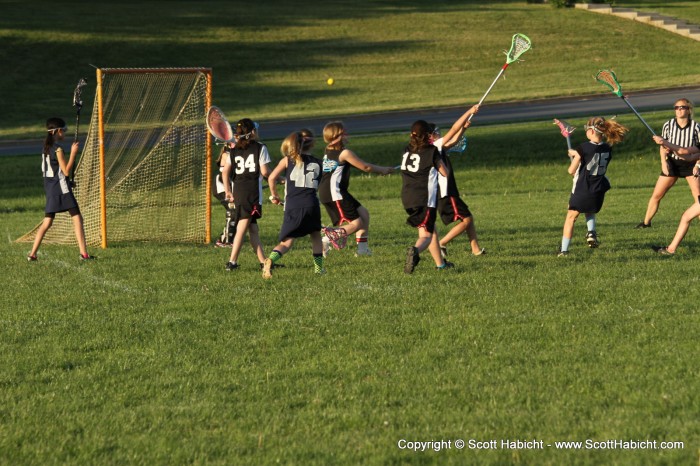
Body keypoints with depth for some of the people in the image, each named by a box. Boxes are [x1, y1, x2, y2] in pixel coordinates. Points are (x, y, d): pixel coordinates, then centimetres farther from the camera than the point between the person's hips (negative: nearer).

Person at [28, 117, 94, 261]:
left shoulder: (46, 147, 11)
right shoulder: (58, 149, -14)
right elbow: (66, 171, -14)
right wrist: (73, 153, -11)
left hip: (49, 188, 8)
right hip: (61, 188, -8)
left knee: (47, 222, 12)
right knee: (77, 219, -3)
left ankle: (32, 254, 8)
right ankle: (84, 253, -8)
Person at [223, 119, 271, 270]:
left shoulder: (234, 150, 12)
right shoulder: (260, 148, -2)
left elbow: (225, 173, 6)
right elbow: (265, 172, -7)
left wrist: (228, 191, 11)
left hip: (238, 190, 5)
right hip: (253, 191, -5)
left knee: (253, 229, 9)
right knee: (242, 227, -7)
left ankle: (263, 261, 11)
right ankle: (232, 262, -11)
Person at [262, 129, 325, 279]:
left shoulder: (288, 160, 7)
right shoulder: (317, 163, 12)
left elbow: (272, 178, -2)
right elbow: (318, 186, 14)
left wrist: (274, 196, 12)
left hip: (293, 206, -1)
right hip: (312, 204, 1)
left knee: (287, 241, -2)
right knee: (316, 235, 26)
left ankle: (270, 259, -29)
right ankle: (318, 267, 27)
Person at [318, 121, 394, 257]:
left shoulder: (329, 151, 14)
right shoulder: (345, 153, -12)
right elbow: (366, 167, -4)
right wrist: (383, 170, 13)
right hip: (335, 193, -9)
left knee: (363, 213, 14)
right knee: (356, 223, -8)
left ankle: (362, 248, 13)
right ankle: (327, 240, -16)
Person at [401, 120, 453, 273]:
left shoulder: (408, 150, 9)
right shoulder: (432, 151, -6)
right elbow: (445, 173, 2)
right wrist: (439, 160, 18)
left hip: (408, 198, 6)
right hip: (425, 198, -6)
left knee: (431, 230, 24)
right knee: (426, 235, -8)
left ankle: (440, 263, 34)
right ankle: (415, 250, -41)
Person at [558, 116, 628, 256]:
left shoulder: (584, 148, -19)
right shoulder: (607, 149, -2)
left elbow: (571, 170, -14)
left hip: (581, 191, -5)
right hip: (598, 191, 5)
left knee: (571, 217, 12)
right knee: (591, 212, 34)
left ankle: (564, 250, 12)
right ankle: (591, 232, 8)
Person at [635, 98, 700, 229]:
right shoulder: (668, 125, -4)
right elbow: (663, 146, 5)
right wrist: (663, 162, -7)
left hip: (689, 164, -2)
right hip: (672, 163, 2)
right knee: (656, 195, 5)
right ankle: (646, 222, 21)